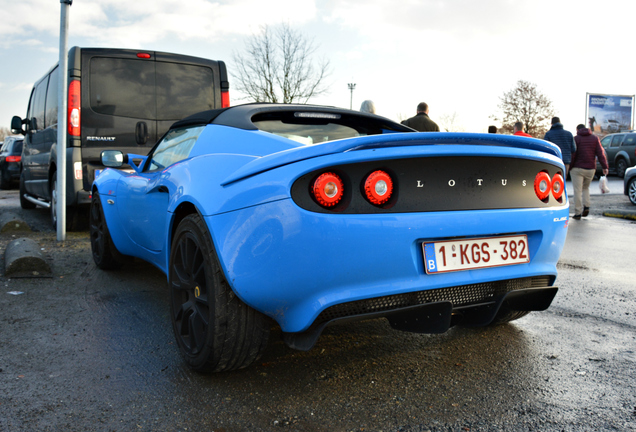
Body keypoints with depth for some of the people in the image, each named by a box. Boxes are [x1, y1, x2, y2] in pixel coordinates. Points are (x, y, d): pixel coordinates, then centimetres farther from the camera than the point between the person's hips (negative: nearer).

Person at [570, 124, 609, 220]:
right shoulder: (595, 138, 9)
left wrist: (569, 167, -2)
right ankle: (586, 206, 6)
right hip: (590, 169, 4)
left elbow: (572, 154, -9)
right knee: (586, 188, 23)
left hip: (577, 169, -4)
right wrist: (605, 167, -2)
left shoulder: (576, 139, -2)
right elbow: (600, 153, 0)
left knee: (578, 190, -1)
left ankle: (578, 213, -3)